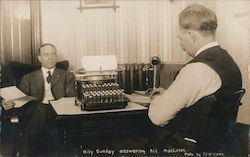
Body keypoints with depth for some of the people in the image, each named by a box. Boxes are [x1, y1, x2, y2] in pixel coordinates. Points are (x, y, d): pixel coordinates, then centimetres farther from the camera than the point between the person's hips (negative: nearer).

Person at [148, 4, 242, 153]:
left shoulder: (196, 70, -26)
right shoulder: (227, 59, 3)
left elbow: (157, 116, -20)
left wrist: (159, 98, 0)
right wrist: (169, 95, 11)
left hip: (186, 147, -9)